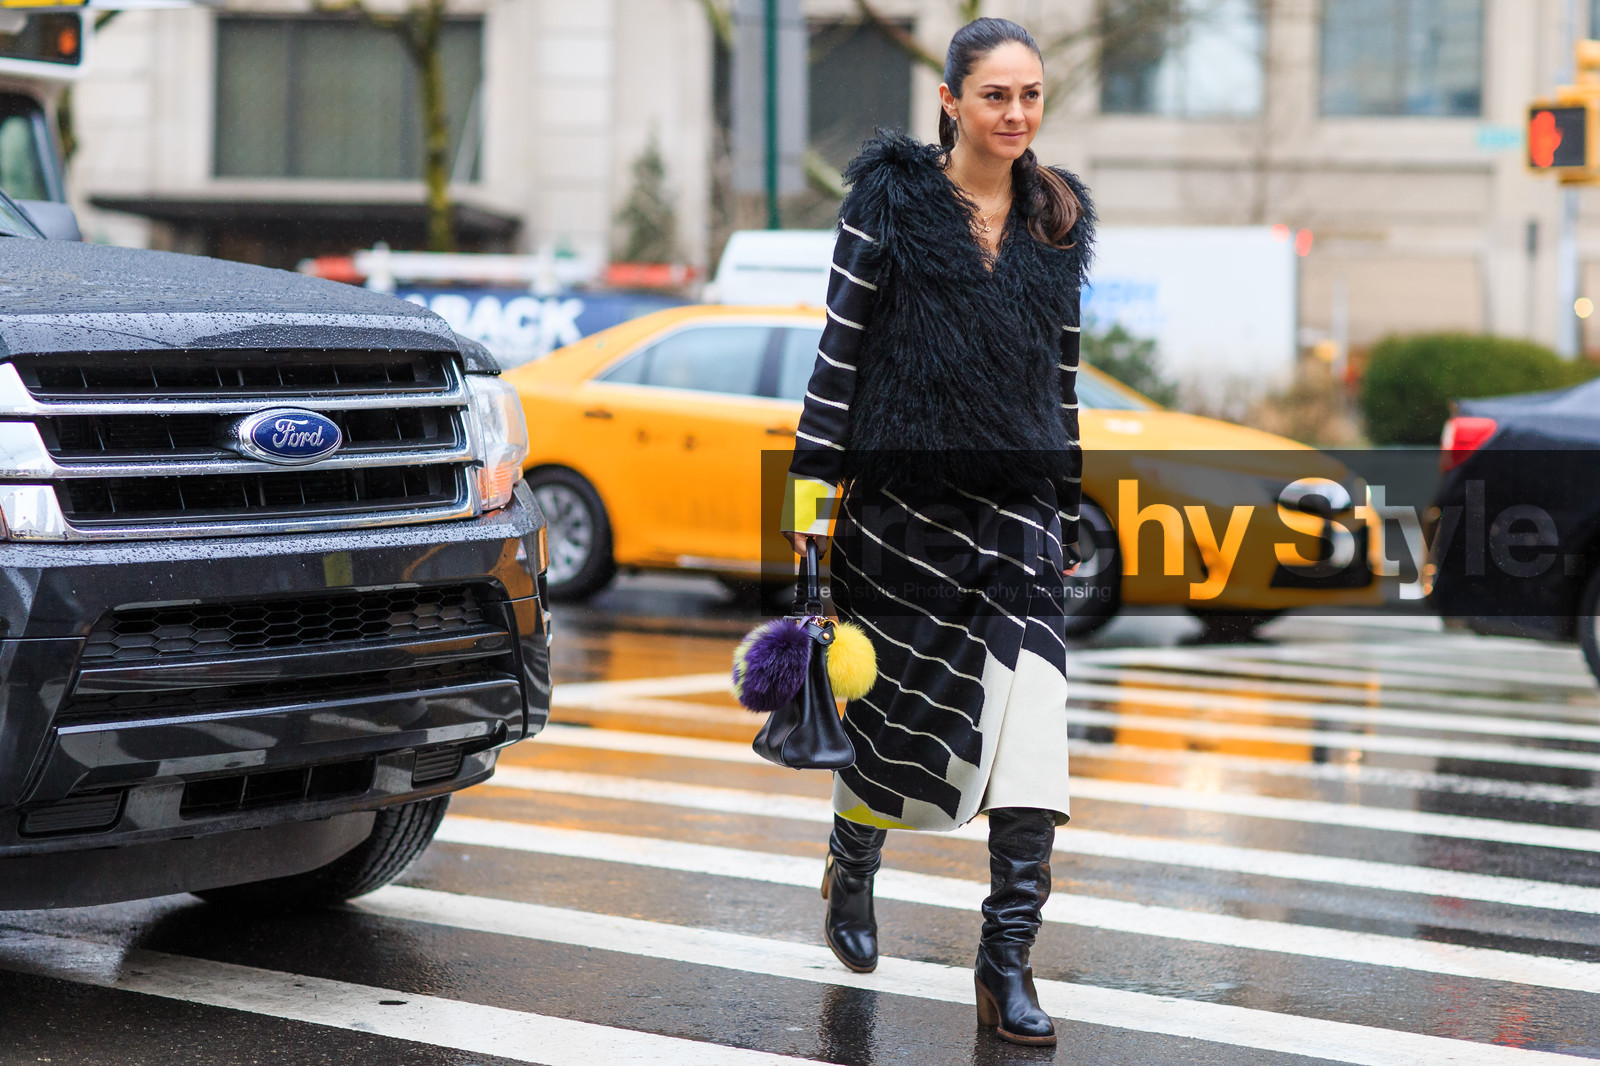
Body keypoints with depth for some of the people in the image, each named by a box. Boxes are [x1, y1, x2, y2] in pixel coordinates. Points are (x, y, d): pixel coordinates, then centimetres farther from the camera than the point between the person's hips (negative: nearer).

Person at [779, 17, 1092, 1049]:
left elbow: (1062, 373, 16)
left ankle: (1007, 961, -7)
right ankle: (852, 871, 40)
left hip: (1017, 501, 3)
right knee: (896, 701, 9)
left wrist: (1071, 516, 15)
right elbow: (840, 345, -2)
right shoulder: (892, 199, -1)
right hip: (902, 492, -2)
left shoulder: (1060, 220, 11)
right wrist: (813, 486, -7)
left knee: (1031, 724, -11)